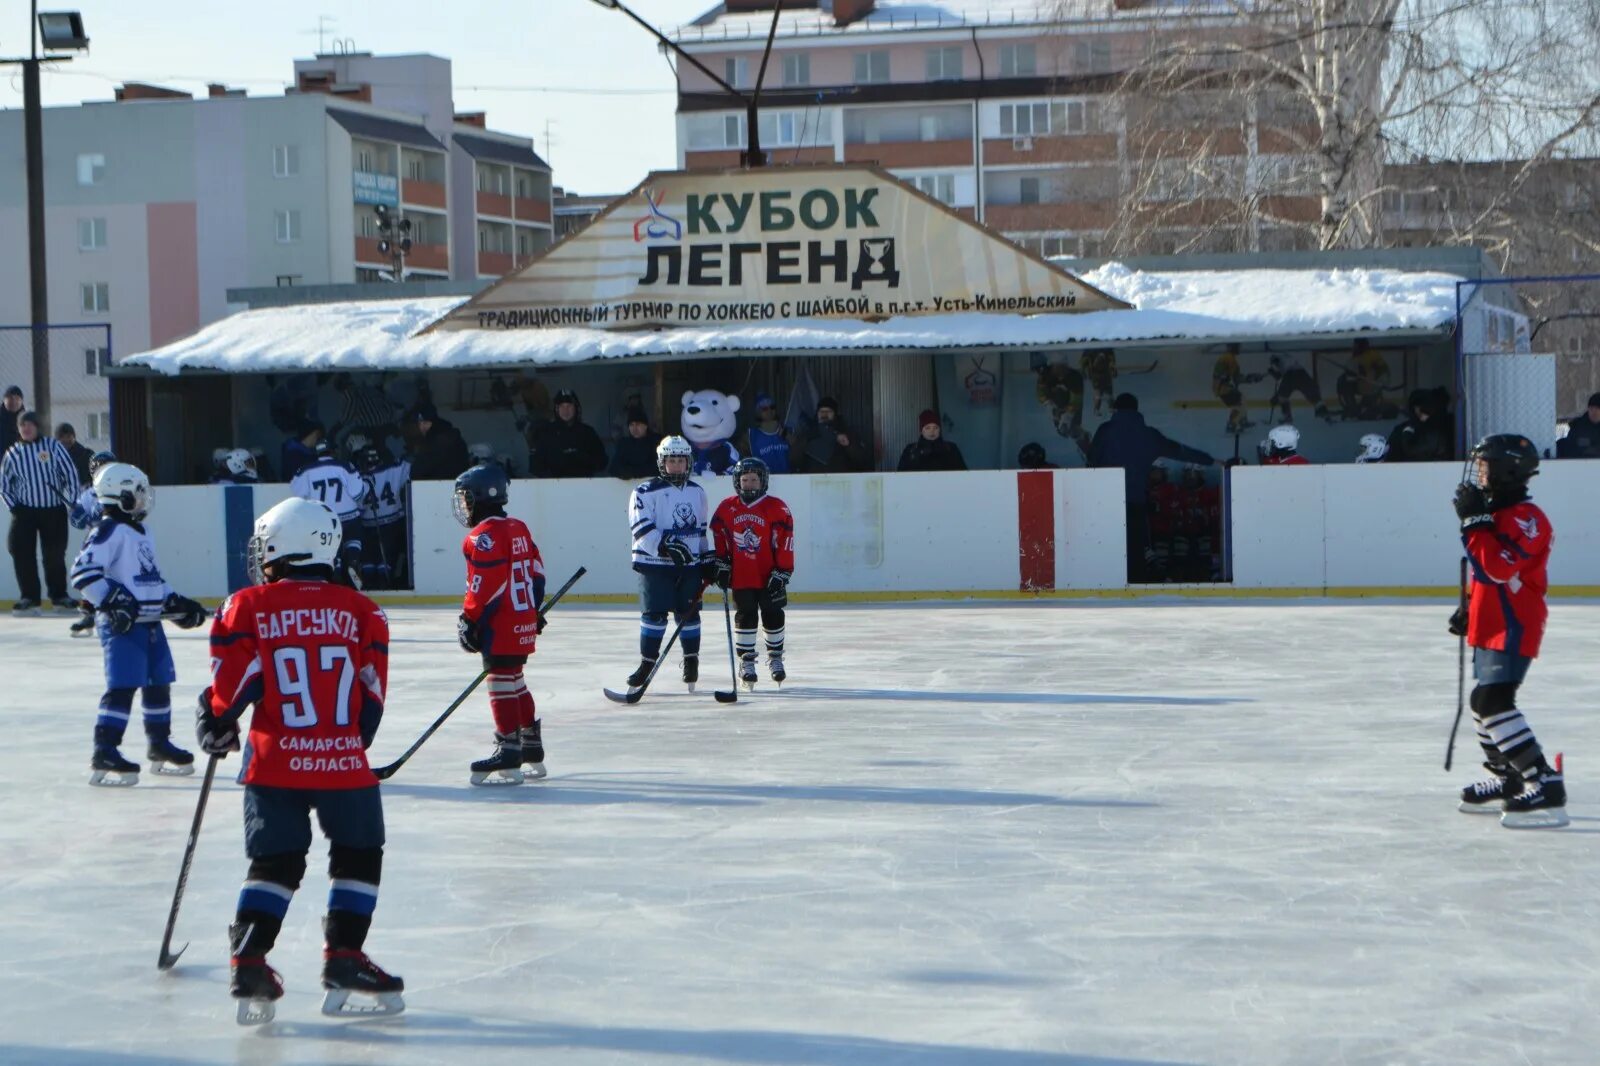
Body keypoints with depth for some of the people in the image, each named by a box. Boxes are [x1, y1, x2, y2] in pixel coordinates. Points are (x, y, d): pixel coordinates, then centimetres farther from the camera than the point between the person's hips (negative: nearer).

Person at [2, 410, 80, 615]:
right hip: (25, 511, 1)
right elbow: (4, 484, 9)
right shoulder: (12, 454, 1)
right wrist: (13, 505, -3)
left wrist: (72, 500, -4)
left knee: (55, 555, 2)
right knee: (23, 554, -6)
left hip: (54, 511, -1)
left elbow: (71, 472, 0)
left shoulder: (53, 447, -3)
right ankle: (29, 598, 1)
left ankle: (59, 597, 13)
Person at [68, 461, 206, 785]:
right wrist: (112, 602, -26)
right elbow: (83, 573, -22)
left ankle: (160, 746, 27)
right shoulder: (110, 531, -13)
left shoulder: (141, 533, 18)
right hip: (121, 624, -10)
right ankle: (104, 754, -14)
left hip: (149, 622, 10)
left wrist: (176, 603, 19)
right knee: (122, 686, -14)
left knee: (159, 682, 14)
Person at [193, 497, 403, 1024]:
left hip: (274, 763, 1)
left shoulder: (248, 607, 0)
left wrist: (216, 724, 16)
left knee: (275, 862, 12)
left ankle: (248, 963, 4)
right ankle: (343, 958, 7)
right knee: (359, 857, 14)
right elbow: (372, 691, 7)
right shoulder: (360, 610, 5)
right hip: (344, 762, -1)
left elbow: (232, 682, -3)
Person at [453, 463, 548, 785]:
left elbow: (485, 586, -20)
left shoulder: (484, 535, -16)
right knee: (515, 683, 18)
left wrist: (469, 622, -14)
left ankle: (509, 755, -10)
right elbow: (536, 571, 18)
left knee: (502, 684, -8)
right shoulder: (518, 528, 13)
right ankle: (532, 751, 25)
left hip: (500, 626, -10)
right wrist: (534, 610, 26)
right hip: (525, 622, 10)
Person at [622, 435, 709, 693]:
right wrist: (665, 547, -27)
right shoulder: (646, 492, -7)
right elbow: (642, 529, -16)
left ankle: (691, 660, 18)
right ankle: (647, 663, 2)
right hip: (654, 564, -4)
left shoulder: (697, 492, 13)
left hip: (689, 565, 4)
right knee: (654, 613, -7)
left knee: (689, 612, 5)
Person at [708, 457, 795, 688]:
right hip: (741, 577, 1)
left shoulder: (777, 508, -7)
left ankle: (775, 657, 24)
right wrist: (720, 564, 6)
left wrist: (782, 573, -12)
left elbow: (785, 543, -9)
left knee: (773, 616, 6)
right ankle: (746, 662, 11)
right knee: (745, 617, 2)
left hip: (769, 576, -1)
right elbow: (719, 538, 11)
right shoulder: (726, 508, 2)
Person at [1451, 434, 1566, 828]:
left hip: (1513, 628, -11)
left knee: (1493, 702, -21)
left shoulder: (1526, 519, -19)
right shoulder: (1497, 513, 15)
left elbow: (1498, 568, -31)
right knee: (1484, 700, 21)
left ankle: (1546, 786, -24)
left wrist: (1474, 521, -25)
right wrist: (1468, 610, 26)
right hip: (1492, 625, 11)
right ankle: (1507, 781, 36)